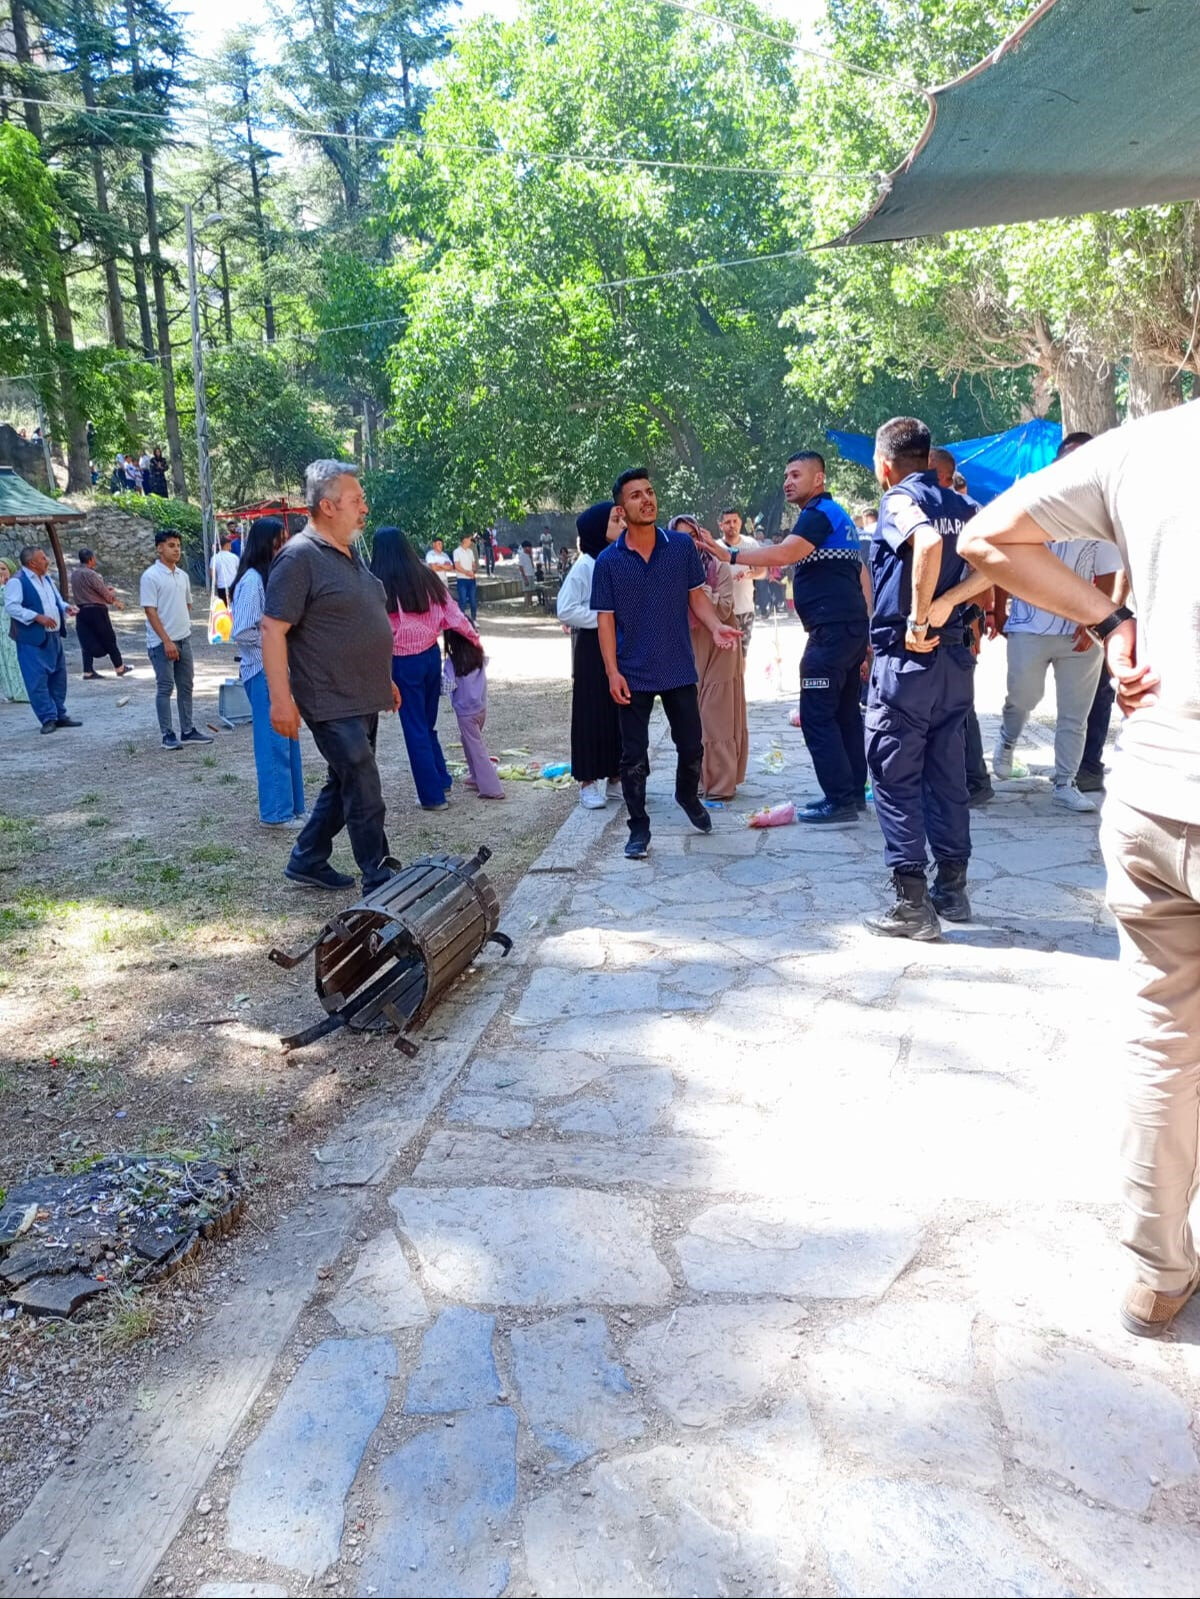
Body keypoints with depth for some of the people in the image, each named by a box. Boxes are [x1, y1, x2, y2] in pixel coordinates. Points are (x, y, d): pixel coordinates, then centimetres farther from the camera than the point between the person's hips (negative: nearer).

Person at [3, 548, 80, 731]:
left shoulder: (47, 579, 15)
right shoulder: (17, 582, -11)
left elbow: (57, 600, 25)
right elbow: (11, 607, -18)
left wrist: (66, 607, 3)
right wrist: (38, 617, -25)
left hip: (54, 637, 8)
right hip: (33, 640, -8)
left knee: (58, 677, 12)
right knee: (37, 680, -6)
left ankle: (60, 715, 22)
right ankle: (48, 719, -1)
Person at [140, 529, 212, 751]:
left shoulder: (182, 575, 10)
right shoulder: (150, 576, -11)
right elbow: (150, 611, -15)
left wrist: (184, 628, 15)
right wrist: (167, 641, -18)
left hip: (184, 639, 7)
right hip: (162, 642, -7)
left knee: (186, 686, 11)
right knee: (165, 688, -2)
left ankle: (187, 731, 19)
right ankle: (167, 735, 5)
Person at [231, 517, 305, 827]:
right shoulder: (252, 581, -16)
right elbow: (242, 633, -19)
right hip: (263, 671, -9)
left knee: (288, 740, 13)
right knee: (274, 742, -2)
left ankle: (291, 806, 23)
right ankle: (275, 812, 8)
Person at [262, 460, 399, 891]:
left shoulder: (350, 553, 13)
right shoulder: (299, 556, -15)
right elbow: (273, 629, -19)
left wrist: (383, 679, 23)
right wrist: (281, 699, -23)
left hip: (364, 700, 9)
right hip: (333, 704, -9)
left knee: (342, 785, 18)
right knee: (365, 797, -5)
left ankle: (307, 862, 33)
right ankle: (380, 884, 6)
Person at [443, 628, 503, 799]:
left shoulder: (453, 661, -19)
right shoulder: (479, 655, -4)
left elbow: (449, 687, -22)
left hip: (466, 712, -6)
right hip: (482, 708, 6)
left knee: (476, 748, 0)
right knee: (471, 743, 24)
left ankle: (492, 788, 0)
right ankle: (477, 778, 33)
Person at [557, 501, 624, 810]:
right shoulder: (584, 566, -9)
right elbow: (565, 610, -14)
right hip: (593, 647, -5)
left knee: (621, 710, 8)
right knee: (592, 711, 0)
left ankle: (615, 773, 20)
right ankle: (588, 780, 8)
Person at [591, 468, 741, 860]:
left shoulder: (682, 546, -1)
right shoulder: (608, 561, -4)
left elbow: (696, 596, 4)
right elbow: (606, 619, -3)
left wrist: (715, 626, -16)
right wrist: (612, 672, -10)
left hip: (679, 669, 2)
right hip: (634, 675, -1)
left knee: (691, 745, 13)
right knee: (634, 756, 5)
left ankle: (688, 797, 42)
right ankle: (639, 828, 18)